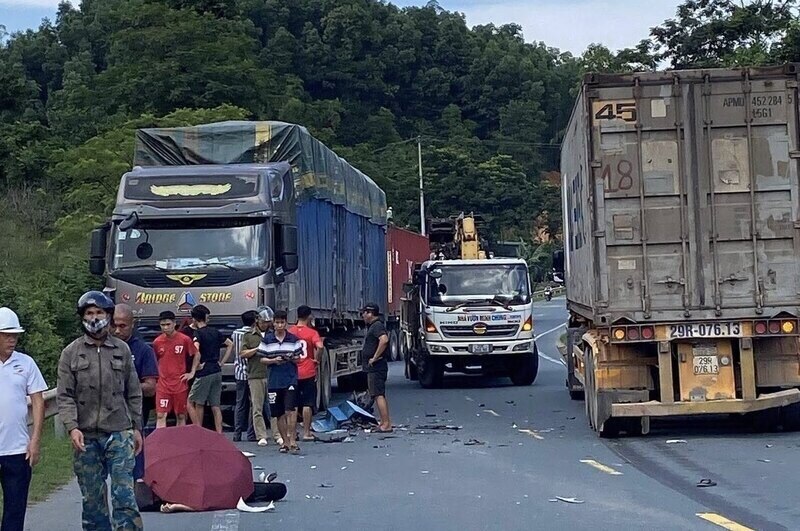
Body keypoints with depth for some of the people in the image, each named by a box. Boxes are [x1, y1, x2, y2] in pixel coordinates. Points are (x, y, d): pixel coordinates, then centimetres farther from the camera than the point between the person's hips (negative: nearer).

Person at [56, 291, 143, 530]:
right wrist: (72, 427, -14)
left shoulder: (122, 350, 7)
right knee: (92, 499, 8)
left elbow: (133, 394, 11)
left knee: (124, 495, -7)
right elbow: (64, 396, -1)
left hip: (119, 433, 0)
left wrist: (136, 428, 8)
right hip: (86, 437, 1)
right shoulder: (71, 353, 4)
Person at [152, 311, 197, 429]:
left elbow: (196, 355, 8)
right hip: (163, 385, 1)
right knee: (161, 415, -6)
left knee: (181, 416, 7)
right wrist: (156, 376, 9)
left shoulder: (185, 339, -5)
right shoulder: (157, 342, 1)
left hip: (180, 384, -1)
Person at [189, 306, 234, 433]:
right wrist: (222, 362, 15)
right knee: (215, 406, 7)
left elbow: (196, 351, -27)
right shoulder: (215, 331, 11)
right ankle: (220, 435, 4)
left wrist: (193, 371, -20)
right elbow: (230, 344, 19)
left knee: (197, 403, 5)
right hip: (217, 372, 6)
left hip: (204, 373, -6)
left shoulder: (197, 333, -10)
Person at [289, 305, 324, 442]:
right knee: (308, 404, 3)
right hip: (308, 373, -3)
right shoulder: (312, 332, -8)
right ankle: (306, 432, 2)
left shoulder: (289, 332, 2)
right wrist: (317, 359, -8)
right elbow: (319, 347, -23)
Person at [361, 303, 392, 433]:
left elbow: (384, 340, -32)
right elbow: (383, 340, 32)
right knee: (379, 395, 14)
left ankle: (386, 424, -13)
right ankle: (385, 422, 18)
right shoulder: (373, 326, 18)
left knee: (379, 395, -12)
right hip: (374, 368, 11)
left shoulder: (377, 326, -14)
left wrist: (374, 357, -26)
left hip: (376, 367, -11)